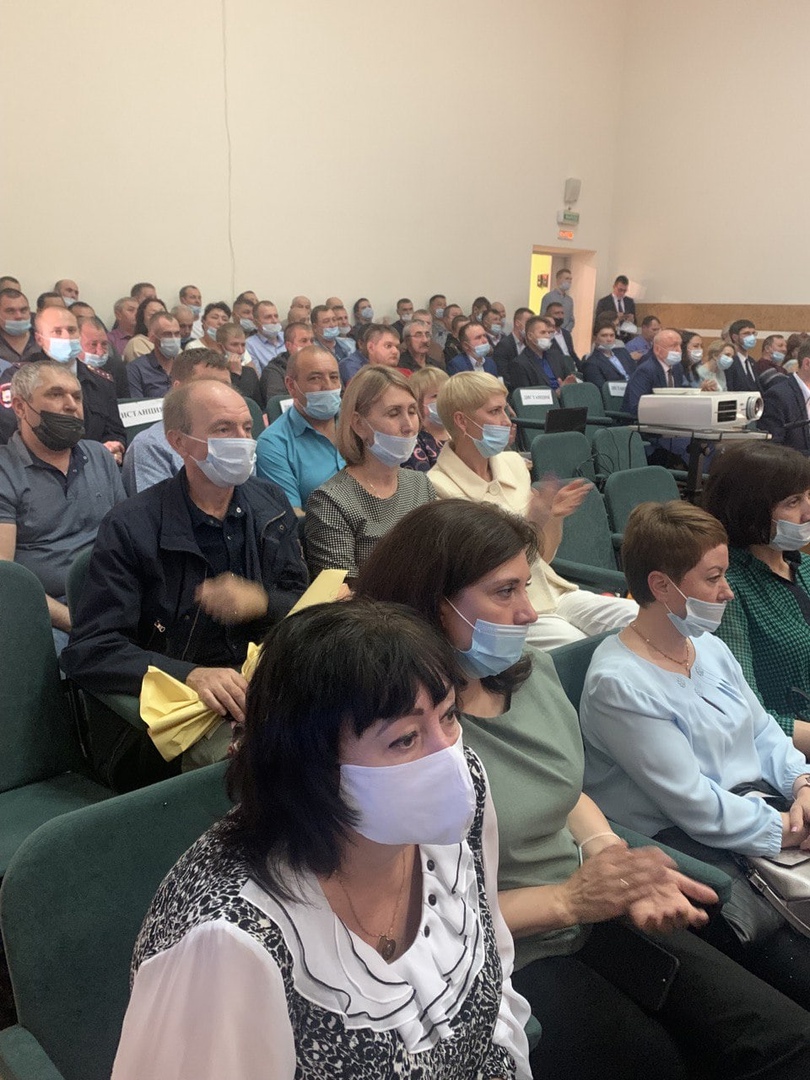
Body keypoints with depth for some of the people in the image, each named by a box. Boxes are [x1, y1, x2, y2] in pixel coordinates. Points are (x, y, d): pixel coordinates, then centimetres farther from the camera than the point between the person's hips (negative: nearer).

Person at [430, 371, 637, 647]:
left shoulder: (513, 463, 9)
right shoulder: (439, 489, -12)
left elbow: (543, 557, 14)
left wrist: (554, 515, -5)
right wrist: (529, 524, -22)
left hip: (553, 592, 6)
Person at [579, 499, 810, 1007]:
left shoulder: (710, 646, 11)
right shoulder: (618, 683, -17)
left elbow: (764, 730, 16)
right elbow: (694, 806, -17)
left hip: (759, 808, 8)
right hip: (681, 844, -8)